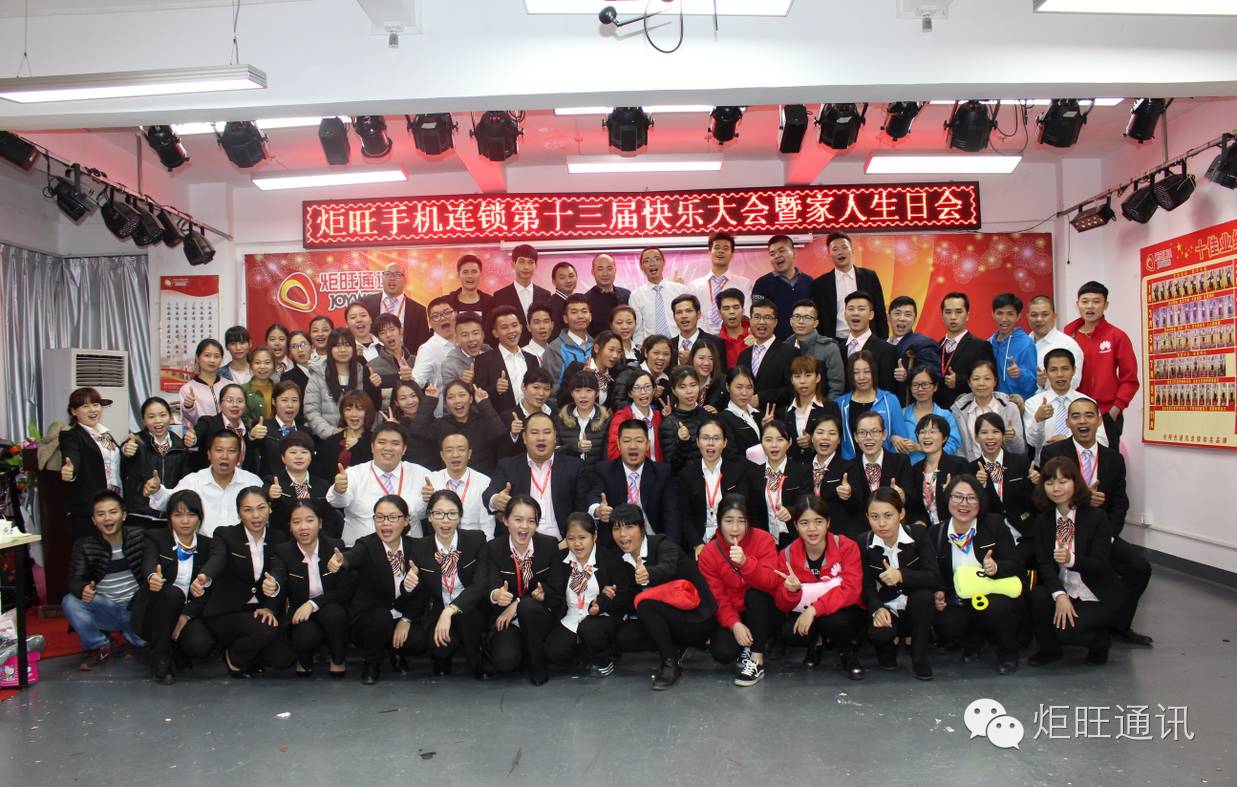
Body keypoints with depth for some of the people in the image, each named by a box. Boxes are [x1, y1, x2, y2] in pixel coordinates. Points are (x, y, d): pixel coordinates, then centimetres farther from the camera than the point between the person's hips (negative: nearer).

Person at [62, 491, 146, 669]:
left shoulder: (140, 537, -4)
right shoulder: (84, 546, -1)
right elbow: (74, 580, -10)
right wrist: (83, 590, -34)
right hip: (105, 611, 2)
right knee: (70, 601, -27)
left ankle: (129, 631, 12)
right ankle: (98, 646, -2)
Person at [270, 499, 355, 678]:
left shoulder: (336, 547, -7)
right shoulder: (283, 551, -6)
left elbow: (347, 589, -11)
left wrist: (313, 603, -24)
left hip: (333, 613, 0)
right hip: (300, 616, 0)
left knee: (332, 612, -34)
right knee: (307, 637, -33)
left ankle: (338, 659, -4)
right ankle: (305, 660, 6)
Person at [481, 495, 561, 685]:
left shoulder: (550, 544, -7)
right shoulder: (494, 548, -5)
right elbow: (491, 587, -16)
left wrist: (518, 604, -20)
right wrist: (495, 595, -42)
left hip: (541, 616, 0)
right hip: (506, 619, 0)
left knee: (528, 606, -35)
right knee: (505, 661, -28)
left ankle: (537, 662, -11)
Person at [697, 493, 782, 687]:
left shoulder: (763, 540, -13)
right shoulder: (708, 554, -8)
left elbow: (772, 582, -24)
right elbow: (717, 598, -9)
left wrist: (745, 563, -40)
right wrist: (734, 624, -27)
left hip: (762, 615, 0)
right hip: (733, 616, 0)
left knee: (755, 593, -32)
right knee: (722, 652, -28)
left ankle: (757, 660, -23)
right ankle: (747, 648, 7)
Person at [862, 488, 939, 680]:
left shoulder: (918, 535, -13)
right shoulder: (864, 543, -9)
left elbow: (934, 578, -22)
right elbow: (867, 587, -6)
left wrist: (902, 575, -38)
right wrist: (877, 609, -26)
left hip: (916, 607, 0)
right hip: (887, 608, 0)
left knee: (924, 594, -34)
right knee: (878, 634, -33)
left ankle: (919, 657, -11)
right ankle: (890, 643, 9)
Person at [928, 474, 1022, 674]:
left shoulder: (995, 524, -4)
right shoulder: (935, 534, 0)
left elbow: (1014, 565, -7)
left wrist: (996, 567, -29)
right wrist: (937, 595, -15)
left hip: (993, 595, -1)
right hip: (958, 602, 1)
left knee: (996, 608, -34)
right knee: (946, 626, -29)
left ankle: (1008, 653, 1)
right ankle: (974, 641, 11)